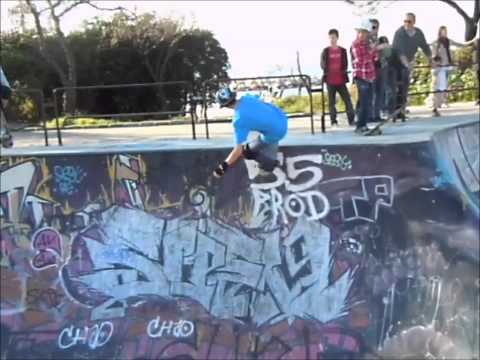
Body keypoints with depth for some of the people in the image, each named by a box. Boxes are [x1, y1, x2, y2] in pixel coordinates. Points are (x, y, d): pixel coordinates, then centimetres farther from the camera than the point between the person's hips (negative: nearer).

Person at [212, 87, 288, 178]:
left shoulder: (239, 120, -24)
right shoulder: (247, 97, -7)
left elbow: (238, 150, -22)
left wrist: (224, 166, -13)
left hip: (276, 133, -7)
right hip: (282, 119, 7)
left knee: (247, 151, 10)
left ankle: (269, 165, 29)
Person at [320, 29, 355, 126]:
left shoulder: (342, 50, 6)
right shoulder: (326, 51, 3)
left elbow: (345, 64, 8)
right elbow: (322, 64, 4)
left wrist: (343, 71, -5)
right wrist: (327, 71, -8)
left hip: (341, 80, 1)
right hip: (330, 80, -1)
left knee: (347, 99, -3)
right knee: (331, 102, 4)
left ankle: (351, 119, -1)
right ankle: (333, 121, 9)